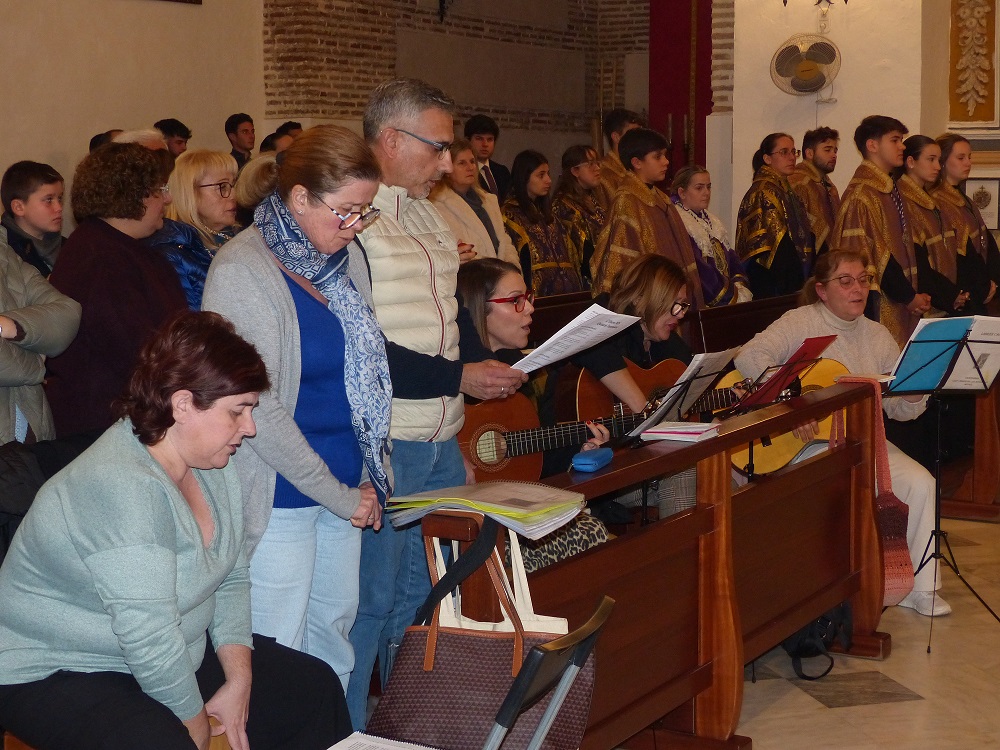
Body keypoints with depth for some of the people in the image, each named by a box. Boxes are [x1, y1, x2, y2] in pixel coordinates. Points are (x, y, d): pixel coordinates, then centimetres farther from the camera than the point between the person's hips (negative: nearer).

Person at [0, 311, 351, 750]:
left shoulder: (211, 463, -1)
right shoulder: (124, 488, -30)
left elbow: (231, 577, 6)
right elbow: (149, 640, -29)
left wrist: (239, 679, -5)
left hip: (173, 656, 9)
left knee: (315, 689, 5)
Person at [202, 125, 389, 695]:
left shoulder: (332, 262, 8)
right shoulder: (244, 271, -15)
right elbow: (258, 410, -19)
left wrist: (367, 478, 3)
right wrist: (338, 495, -14)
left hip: (345, 488, 7)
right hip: (281, 497, -7)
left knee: (335, 635, 15)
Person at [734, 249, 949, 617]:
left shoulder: (878, 335, 12)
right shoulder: (801, 322, -5)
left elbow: (899, 408, 11)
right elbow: (750, 356, -22)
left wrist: (915, 397, -13)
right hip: (806, 443, -5)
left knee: (920, 483, -14)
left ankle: (920, 588, 1)